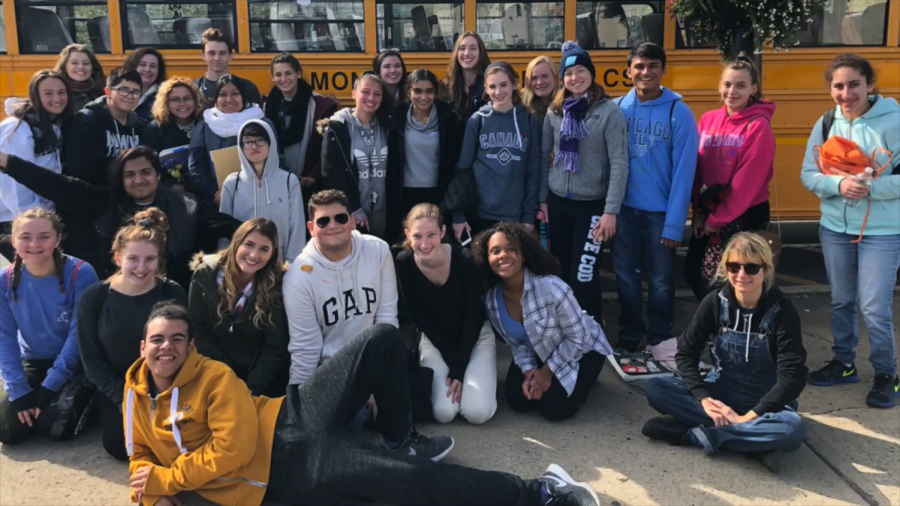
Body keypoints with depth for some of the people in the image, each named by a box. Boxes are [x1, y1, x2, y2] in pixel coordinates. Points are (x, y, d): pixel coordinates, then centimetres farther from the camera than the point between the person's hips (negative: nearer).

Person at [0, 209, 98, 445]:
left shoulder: (81, 273, -21)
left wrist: (50, 387, -17)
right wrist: (19, 390, -14)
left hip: (75, 364, -4)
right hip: (32, 362, 4)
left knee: (56, 427, -20)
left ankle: (80, 397, 11)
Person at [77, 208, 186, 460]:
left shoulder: (173, 294, -11)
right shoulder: (94, 297, -10)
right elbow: (92, 359, -5)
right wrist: (124, 399, -14)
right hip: (117, 387, 1)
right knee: (120, 446, -11)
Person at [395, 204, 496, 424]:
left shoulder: (463, 259, -25)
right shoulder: (404, 263, -20)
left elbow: (473, 315, -16)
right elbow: (411, 316, -12)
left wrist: (460, 368, -18)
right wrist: (451, 362, -16)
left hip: (475, 336, -1)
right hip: (434, 338, 1)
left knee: (477, 412, -19)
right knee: (443, 412, -16)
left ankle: (469, 372, 12)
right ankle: (439, 375, 14)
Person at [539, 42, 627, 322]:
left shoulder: (609, 111, -10)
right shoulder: (554, 112, 4)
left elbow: (619, 165, -12)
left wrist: (611, 211, -16)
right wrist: (542, 200, 8)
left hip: (592, 205, -4)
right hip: (558, 203, 4)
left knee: (584, 275, -5)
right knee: (565, 271, 14)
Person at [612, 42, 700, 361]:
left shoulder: (679, 112, -9)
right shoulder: (617, 108, 1)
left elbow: (683, 173, -11)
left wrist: (674, 224, -14)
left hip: (660, 212, -3)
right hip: (625, 208, 3)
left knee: (661, 279, 9)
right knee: (625, 275, 12)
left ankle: (661, 340, 25)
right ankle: (629, 337, 28)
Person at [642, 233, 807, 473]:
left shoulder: (782, 310, -15)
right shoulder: (715, 302, -8)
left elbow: (792, 376, -20)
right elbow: (686, 353, -6)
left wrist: (748, 417, -26)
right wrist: (704, 398, -22)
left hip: (766, 402, -3)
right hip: (721, 391, 3)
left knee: (792, 428, -37)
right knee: (655, 388, -21)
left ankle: (695, 433, -24)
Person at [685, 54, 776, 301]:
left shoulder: (758, 126, -13)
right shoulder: (708, 120, 5)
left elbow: (747, 181, -16)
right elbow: (698, 169, 7)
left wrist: (718, 220, -13)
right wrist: (699, 211, -1)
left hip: (744, 216, -6)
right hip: (707, 213, 6)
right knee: (693, 272, 10)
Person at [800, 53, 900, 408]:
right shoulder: (825, 124, 0)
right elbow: (808, 175, -1)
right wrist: (838, 184, -19)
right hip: (835, 228, 4)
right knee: (841, 301, 17)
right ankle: (843, 363, 34)